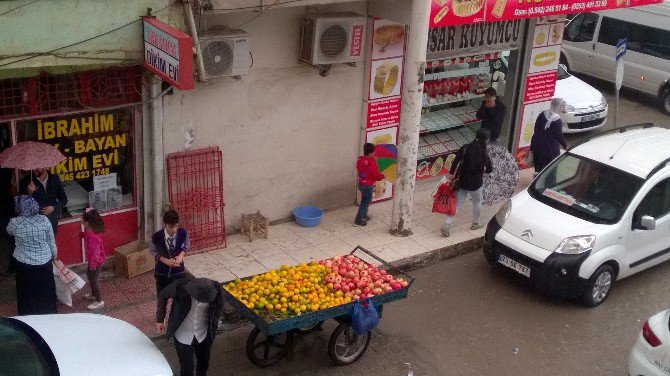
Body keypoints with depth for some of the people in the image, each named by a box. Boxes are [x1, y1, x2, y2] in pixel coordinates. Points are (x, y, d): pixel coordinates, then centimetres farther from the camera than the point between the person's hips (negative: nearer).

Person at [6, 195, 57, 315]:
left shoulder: (15, 222, -15)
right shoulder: (44, 220, -14)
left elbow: (9, 231, 11)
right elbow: (51, 242, -4)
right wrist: (54, 255, 12)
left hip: (23, 264, -1)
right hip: (44, 262, 1)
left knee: (27, 293, 16)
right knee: (46, 291, 18)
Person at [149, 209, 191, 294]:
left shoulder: (183, 233, -21)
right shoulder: (156, 237, -26)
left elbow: (187, 245, 2)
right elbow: (152, 251, -7)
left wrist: (181, 255, -17)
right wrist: (166, 261, -19)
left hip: (178, 272, 1)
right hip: (162, 273, -1)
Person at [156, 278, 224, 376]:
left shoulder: (216, 289, -25)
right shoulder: (181, 286, -29)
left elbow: (219, 306, -2)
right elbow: (163, 295, -8)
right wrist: (160, 319, -5)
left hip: (203, 335, 2)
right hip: (183, 335, -2)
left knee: (203, 364, 23)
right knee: (187, 368, 7)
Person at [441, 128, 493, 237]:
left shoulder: (466, 148, -7)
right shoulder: (484, 154, -15)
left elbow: (455, 161, -11)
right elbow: (489, 170, -5)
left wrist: (451, 174, -1)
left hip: (462, 182, 3)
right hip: (475, 183, -3)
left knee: (457, 204, 8)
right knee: (477, 202, 22)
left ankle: (446, 224, -4)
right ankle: (475, 224, 36)